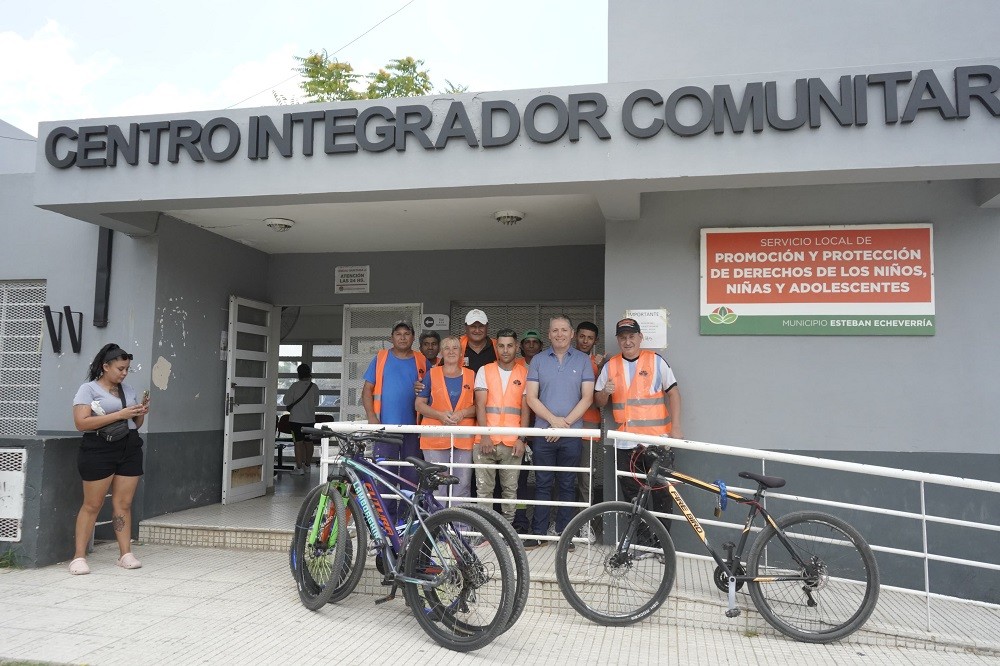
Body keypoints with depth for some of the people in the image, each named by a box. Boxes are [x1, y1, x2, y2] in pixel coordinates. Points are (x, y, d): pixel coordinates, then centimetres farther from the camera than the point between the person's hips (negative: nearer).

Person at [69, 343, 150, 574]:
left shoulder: (129, 390, 16)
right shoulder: (89, 389, -1)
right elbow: (81, 423, -14)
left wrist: (141, 413, 1)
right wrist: (119, 415, -18)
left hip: (130, 450, 5)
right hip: (99, 450, -5)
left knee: (123, 504, 5)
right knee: (92, 505, -1)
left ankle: (125, 554, 8)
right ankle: (79, 557, 7)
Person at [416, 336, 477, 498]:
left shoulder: (471, 376, 11)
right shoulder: (432, 374, 8)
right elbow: (419, 404, 5)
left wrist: (462, 413, -10)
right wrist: (440, 415, -11)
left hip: (463, 438, 1)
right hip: (435, 438, -1)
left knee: (463, 484, 0)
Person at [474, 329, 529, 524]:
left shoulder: (524, 373, 8)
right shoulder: (485, 371, 8)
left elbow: (525, 409, 5)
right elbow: (480, 405, 1)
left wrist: (521, 439, -5)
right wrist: (485, 436, -9)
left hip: (512, 443, 0)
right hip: (486, 441, 0)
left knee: (511, 489, 5)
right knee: (483, 489, 0)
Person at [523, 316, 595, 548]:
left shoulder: (583, 360, 4)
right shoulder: (538, 361, 6)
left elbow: (587, 397, -1)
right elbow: (531, 398, 0)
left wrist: (566, 422, -10)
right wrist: (553, 420, -11)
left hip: (572, 433, 0)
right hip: (543, 432, 0)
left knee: (567, 485, 7)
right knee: (542, 484, 5)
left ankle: (564, 533, 16)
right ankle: (538, 533, 11)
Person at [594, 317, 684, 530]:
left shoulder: (656, 361, 2)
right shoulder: (610, 366, 8)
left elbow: (673, 392, 3)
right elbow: (599, 401, 12)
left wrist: (675, 427, -5)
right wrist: (605, 392, -12)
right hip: (625, 443, 3)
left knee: (662, 492, 3)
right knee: (631, 495, 9)